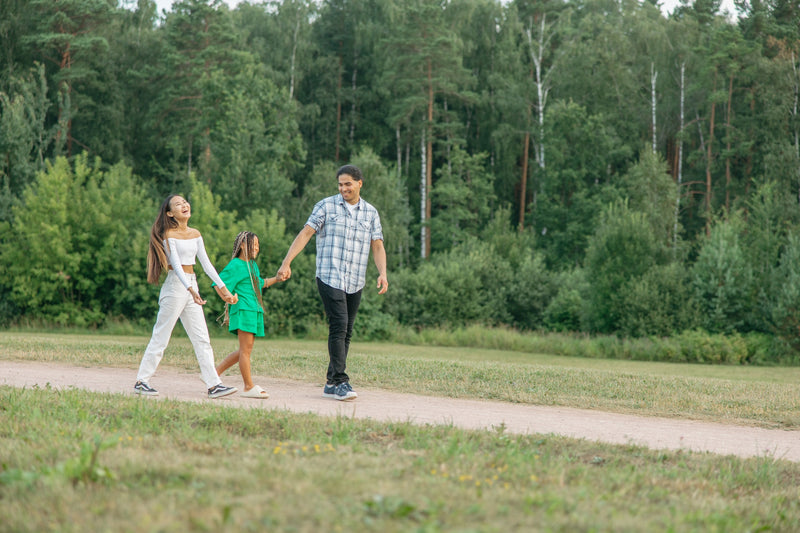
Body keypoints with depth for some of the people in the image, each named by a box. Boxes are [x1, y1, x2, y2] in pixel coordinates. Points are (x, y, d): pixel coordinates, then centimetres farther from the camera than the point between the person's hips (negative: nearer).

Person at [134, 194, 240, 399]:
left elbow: (206, 263, 14)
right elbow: (176, 263, -19)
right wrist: (190, 289, -31)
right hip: (175, 285, -7)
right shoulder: (169, 234, -8)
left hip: (192, 285, 7)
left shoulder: (195, 234, 12)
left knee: (202, 338, 1)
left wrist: (223, 288, 9)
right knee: (161, 337, -2)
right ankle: (141, 381, 6)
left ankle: (213, 385, -1)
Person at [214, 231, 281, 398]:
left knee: (245, 350, 8)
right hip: (243, 309, -9)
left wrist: (277, 278, 27)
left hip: (254, 310, 9)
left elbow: (260, 283, 36)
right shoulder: (235, 265, -6)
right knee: (246, 348, -9)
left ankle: (216, 372, 17)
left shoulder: (253, 265, 22)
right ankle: (249, 387, -8)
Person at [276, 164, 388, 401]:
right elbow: (305, 234, -2)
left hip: (355, 283, 4)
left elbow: (377, 246, 10)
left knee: (346, 332, 5)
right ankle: (340, 382, -16)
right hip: (329, 277, -4)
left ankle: (332, 384, 11)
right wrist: (286, 263, -11)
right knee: (339, 327, -15)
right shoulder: (326, 206, 3)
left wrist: (382, 273, -7)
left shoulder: (371, 213, 12)